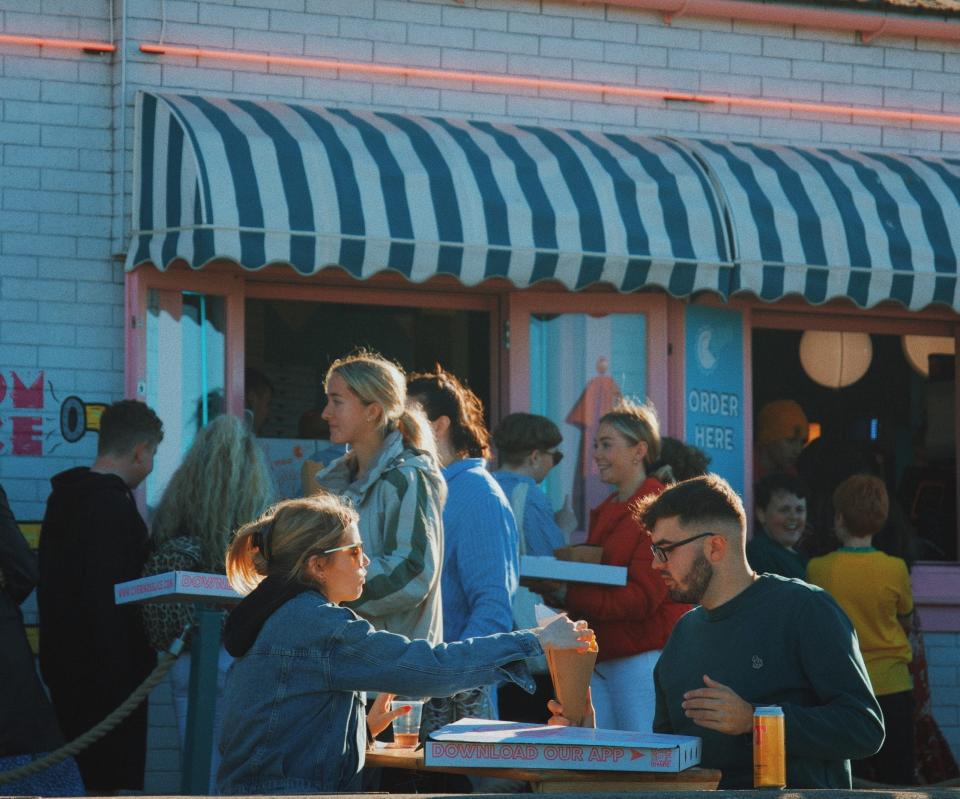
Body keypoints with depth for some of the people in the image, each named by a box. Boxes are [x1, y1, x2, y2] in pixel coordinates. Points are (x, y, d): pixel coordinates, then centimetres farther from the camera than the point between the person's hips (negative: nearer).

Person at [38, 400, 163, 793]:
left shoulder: (63, 497, 13)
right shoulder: (113, 506, -17)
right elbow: (106, 601, -23)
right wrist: (120, 679, -22)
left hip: (65, 667, 10)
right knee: (117, 780, -6)